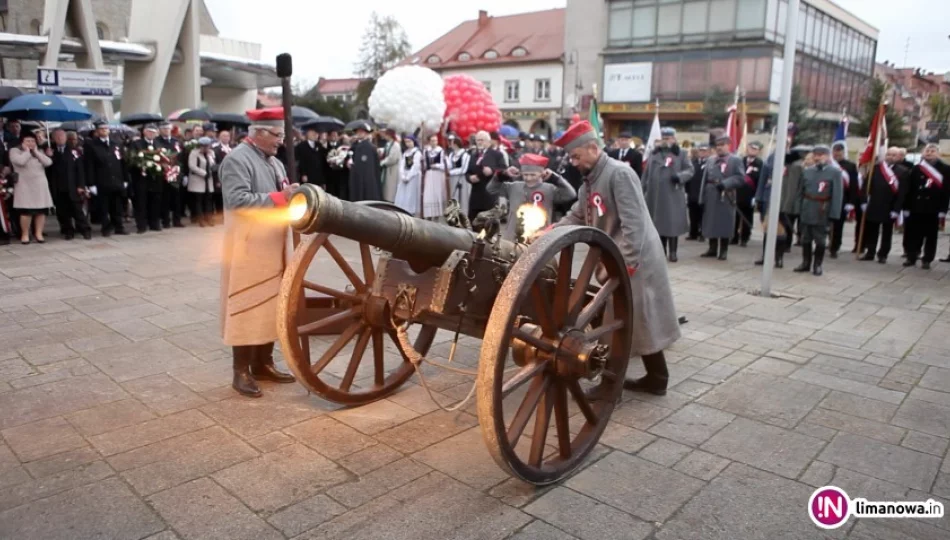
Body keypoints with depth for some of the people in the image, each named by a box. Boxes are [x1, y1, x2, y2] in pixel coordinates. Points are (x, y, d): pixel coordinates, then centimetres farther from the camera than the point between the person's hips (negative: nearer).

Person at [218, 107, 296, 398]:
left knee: (270, 306, 13)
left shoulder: (275, 162, 16)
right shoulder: (236, 160, -11)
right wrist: (279, 198, -23)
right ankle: (242, 371, 8)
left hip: (273, 246, 9)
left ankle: (263, 364, 24)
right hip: (248, 247, -8)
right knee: (246, 308, -2)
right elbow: (237, 200, -22)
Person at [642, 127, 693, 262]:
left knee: (673, 222, -4)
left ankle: (672, 252, 2)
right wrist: (644, 190, 6)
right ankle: (661, 250, 18)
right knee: (657, 222, 8)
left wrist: (679, 176, -19)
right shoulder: (653, 153, 13)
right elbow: (646, 173, 12)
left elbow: (690, 170, 0)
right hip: (655, 194, 3)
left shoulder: (681, 154, 4)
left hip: (673, 194, -3)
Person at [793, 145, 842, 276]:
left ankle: (818, 265, 15)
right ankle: (806, 263, 22)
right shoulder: (808, 171, 7)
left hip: (822, 212, -4)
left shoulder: (835, 172, -5)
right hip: (807, 211, 4)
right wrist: (799, 208, 5)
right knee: (806, 238, 11)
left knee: (820, 240, 5)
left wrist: (834, 213, -14)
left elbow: (838, 194, -9)